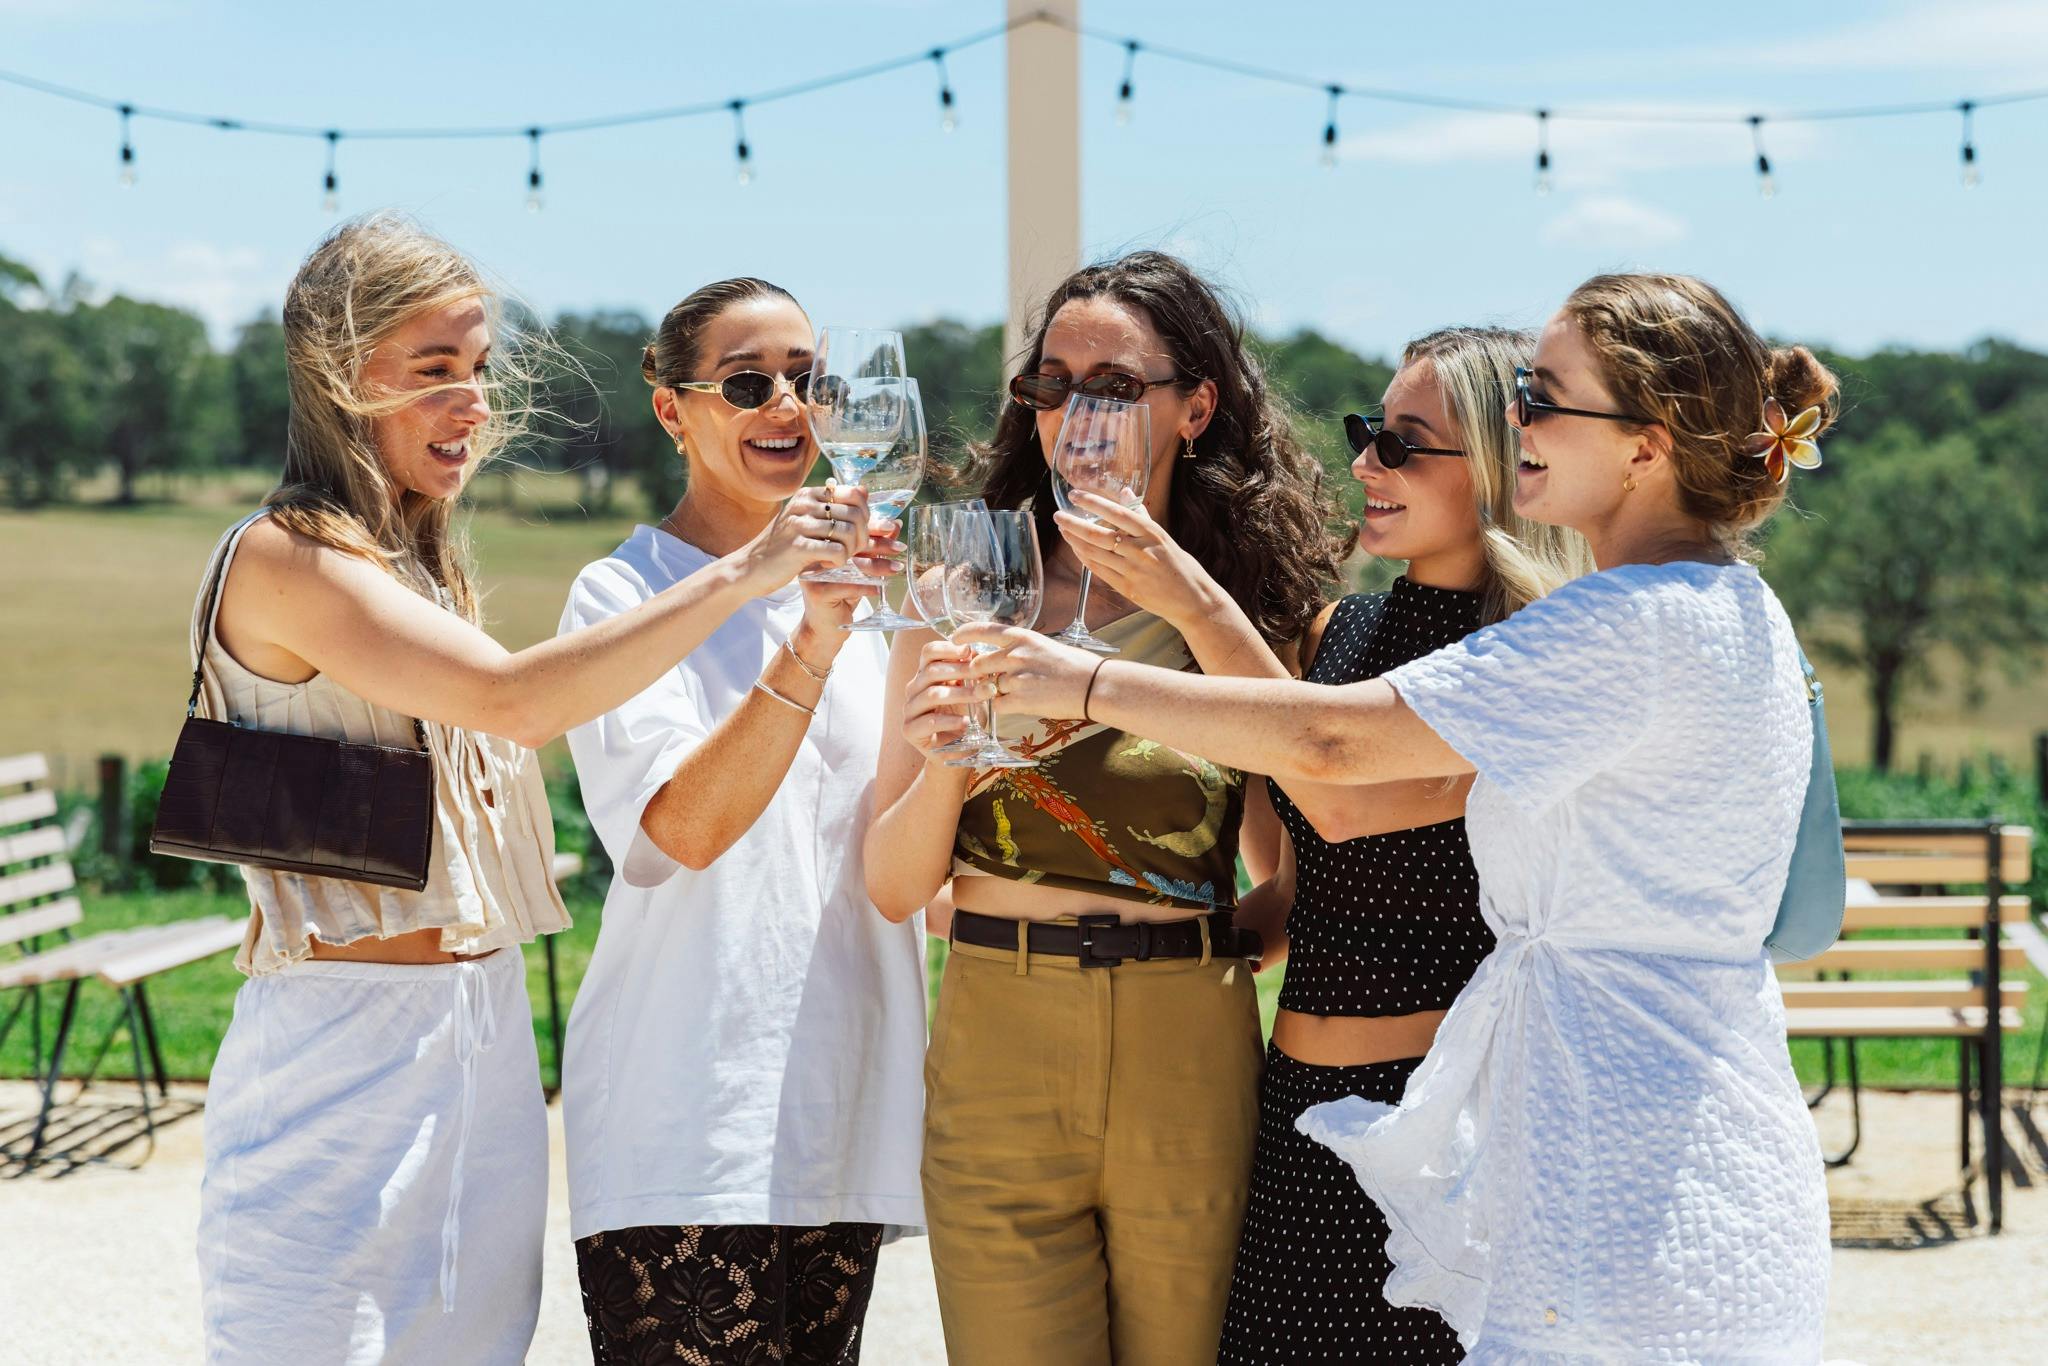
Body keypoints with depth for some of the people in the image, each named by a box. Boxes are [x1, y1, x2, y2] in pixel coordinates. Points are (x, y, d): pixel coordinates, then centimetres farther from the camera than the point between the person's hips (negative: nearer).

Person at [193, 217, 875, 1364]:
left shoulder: (426, 567, 16)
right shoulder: (283, 559, -13)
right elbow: (513, 700, -25)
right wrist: (738, 575, -23)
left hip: (483, 1041, 9)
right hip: (349, 1045, -8)